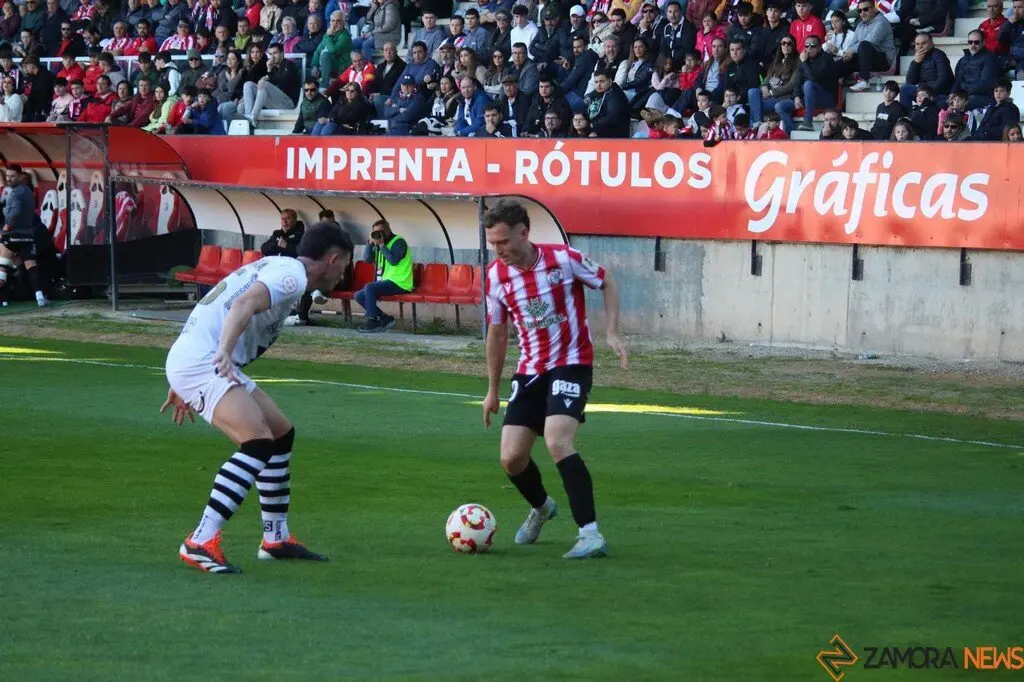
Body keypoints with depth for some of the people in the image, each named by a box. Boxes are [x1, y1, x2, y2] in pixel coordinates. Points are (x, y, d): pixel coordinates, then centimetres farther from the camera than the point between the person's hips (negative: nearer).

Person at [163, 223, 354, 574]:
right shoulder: (292, 275, -8)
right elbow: (243, 305, -26)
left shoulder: (276, 267, 24)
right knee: (258, 443, -22)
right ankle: (201, 543, -29)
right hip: (201, 362, -11)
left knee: (282, 432, 17)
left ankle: (276, 539, 24)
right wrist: (224, 353, -43)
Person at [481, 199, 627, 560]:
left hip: (571, 364, -5)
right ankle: (541, 508, 33)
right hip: (530, 371, 5)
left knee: (558, 442, -26)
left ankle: (590, 534, -24)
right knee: (511, 457, -1)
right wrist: (493, 390, 16)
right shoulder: (496, 275, -1)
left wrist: (612, 333, -10)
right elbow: (497, 332, 12)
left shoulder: (562, 258, -14)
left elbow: (607, 283, 2)